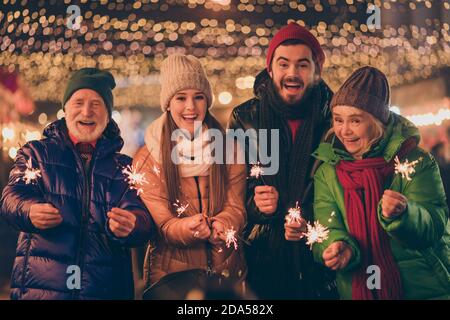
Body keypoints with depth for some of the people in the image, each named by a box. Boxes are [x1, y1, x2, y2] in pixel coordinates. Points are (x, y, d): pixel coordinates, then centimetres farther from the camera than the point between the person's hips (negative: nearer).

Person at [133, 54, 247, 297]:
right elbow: (160, 223, -5)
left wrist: (218, 226, -22)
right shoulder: (147, 158, 1)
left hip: (226, 270, 1)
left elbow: (236, 208, 0)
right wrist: (188, 228, -26)